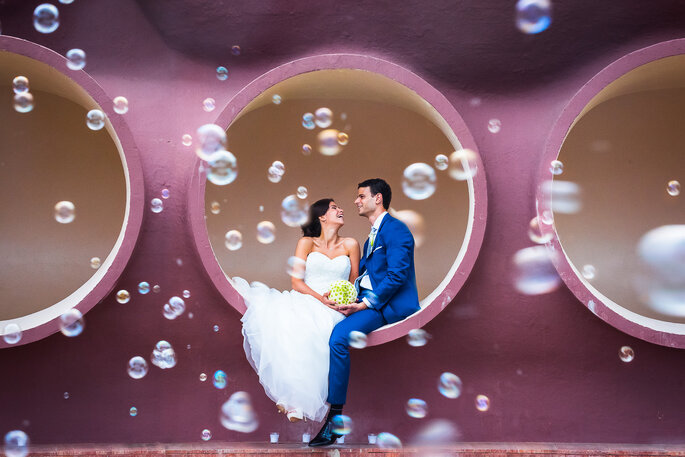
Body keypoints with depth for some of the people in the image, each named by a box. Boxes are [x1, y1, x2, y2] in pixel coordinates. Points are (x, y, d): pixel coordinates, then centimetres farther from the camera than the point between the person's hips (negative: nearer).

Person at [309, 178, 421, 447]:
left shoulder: (396, 230, -9)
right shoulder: (373, 234, 23)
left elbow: (396, 276, -19)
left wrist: (364, 304, -21)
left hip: (391, 304, -10)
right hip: (367, 300, 10)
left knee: (339, 336, -29)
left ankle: (334, 420, -23)